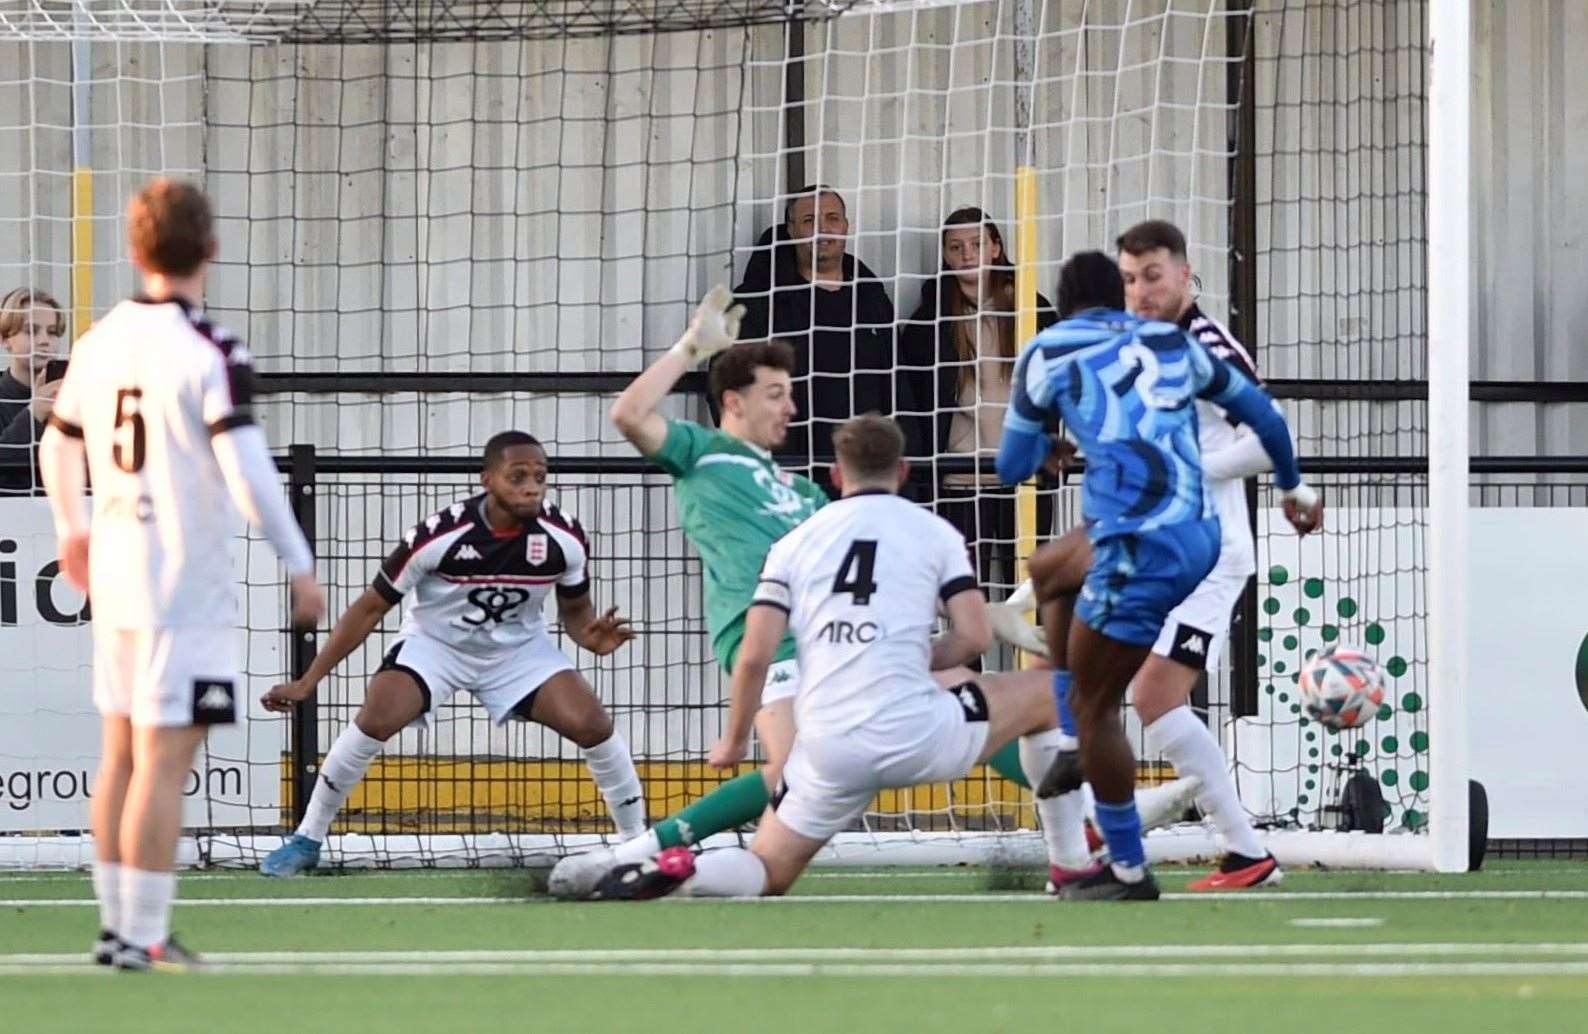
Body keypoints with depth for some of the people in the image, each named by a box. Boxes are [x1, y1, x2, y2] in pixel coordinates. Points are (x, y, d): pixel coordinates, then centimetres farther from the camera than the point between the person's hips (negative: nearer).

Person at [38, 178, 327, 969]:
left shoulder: (99, 343, 7)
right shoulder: (210, 354, -15)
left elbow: (58, 446, 21)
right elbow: (248, 473, -21)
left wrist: (72, 530, 38)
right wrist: (300, 567, -12)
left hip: (113, 579, 7)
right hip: (187, 590, -7)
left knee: (122, 756, 14)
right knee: (164, 763, -5)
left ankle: (117, 926, 19)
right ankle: (143, 937, -5)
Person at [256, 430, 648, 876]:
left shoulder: (564, 539, -19)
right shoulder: (438, 535, -28)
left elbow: (575, 610, 2)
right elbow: (371, 608, -15)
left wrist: (592, 636, -24)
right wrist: (307, 682, -15)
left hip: (519, 647, 2)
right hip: (434, 643, -2)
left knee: (592, 725, -18)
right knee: (377, 719, -27)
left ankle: (639, 843, 4)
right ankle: (307, 840, -10)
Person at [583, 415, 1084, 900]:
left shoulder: (794, 543, 13)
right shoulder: (934, 532, 8)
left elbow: (754, 656, 5)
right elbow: (974, 637, 1)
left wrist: (733, 741, 19)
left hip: (827, 749, 2)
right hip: (915, 733, -2)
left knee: (767, 871, 18)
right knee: (1049, 693, 20)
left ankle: (677, 870, -15)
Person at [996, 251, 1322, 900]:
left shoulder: (1049, 352, 4)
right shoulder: (1170, 341, 17)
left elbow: (1012, 468, 12)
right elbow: (1260, 412, 25)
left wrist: (1044, 445, 36)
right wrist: (1294, 486, 43)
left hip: (1143, 549, -7)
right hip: (1200, 531, 7)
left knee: (1095, 704, 6)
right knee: (1048, 571, 32)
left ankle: (1129, 872, 11)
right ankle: (1074, 747, 35)